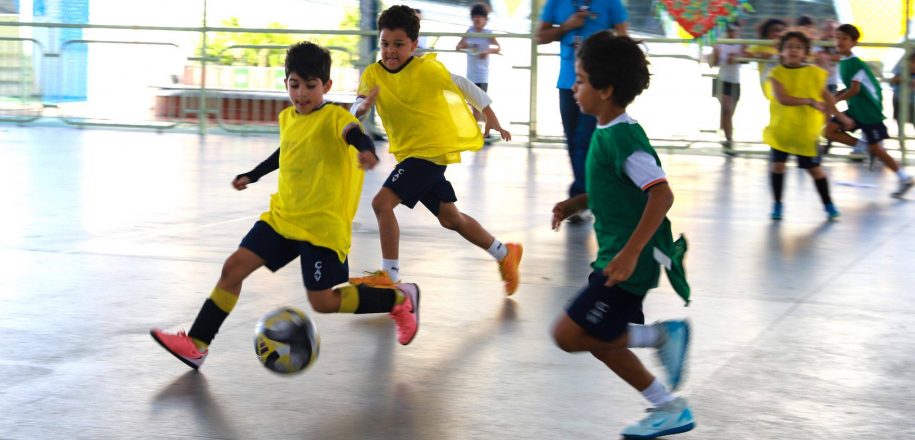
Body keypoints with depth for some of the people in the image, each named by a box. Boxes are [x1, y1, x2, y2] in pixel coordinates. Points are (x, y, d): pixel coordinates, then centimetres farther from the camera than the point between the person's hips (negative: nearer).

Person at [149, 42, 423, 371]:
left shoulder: (333, 117, -14)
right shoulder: (287, 117, 8)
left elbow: (353, 133, -38)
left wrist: (365, 149, -61)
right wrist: (252, 176, 40)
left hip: (322, 226, -7)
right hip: (282, 217, 7)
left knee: (323, 302, -5)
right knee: (234, 266, -4)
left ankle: (400, 298, 16)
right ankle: (197, 345, 3)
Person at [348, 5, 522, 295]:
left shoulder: (427, 68, -15)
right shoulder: (372, 75, -2)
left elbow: (463, 86, -2)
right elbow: (355, 111, -9)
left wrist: (490, 116, 6)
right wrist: (362, 108, -32)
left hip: (431, 150, -7)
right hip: (408, 153, 7)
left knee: (382, 202, -19)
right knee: (450, 218, 17)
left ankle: (389, 275, -12)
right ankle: (505, 254, 34)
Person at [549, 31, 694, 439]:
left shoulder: (621, 137, -19)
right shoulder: (607, 132, 10)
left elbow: (661, 193, -27)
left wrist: (630, 253, -30)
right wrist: (578, 202, 13)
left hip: (629, 263, -10)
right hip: (615, 256, 10)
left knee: (569, 335, -8)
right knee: (600, 341, 15)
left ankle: (663, 335, 0)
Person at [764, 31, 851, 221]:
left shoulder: (814, 73, -2)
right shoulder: (777, 73, -7)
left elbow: (826, 96, 10)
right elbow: (782, 98, -20)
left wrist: (841, 117, 14)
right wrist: (810, 101, -25)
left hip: (807, 132, 0)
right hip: (781, 129, 0)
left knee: (814, 168, 5)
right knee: (777, 164, -1)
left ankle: (828, 204, 18)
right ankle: (777, 203, 14)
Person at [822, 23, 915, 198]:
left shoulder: (855, 63, -20)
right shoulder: (843, 63, 8)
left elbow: (855, 89, -22)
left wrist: (835, 100, -15)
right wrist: (833, 96, 3)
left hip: (869, 111, -8)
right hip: (855, 110, 8)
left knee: (876, 149, -2)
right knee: (828, 131, -3)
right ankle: (864, 146, 8)